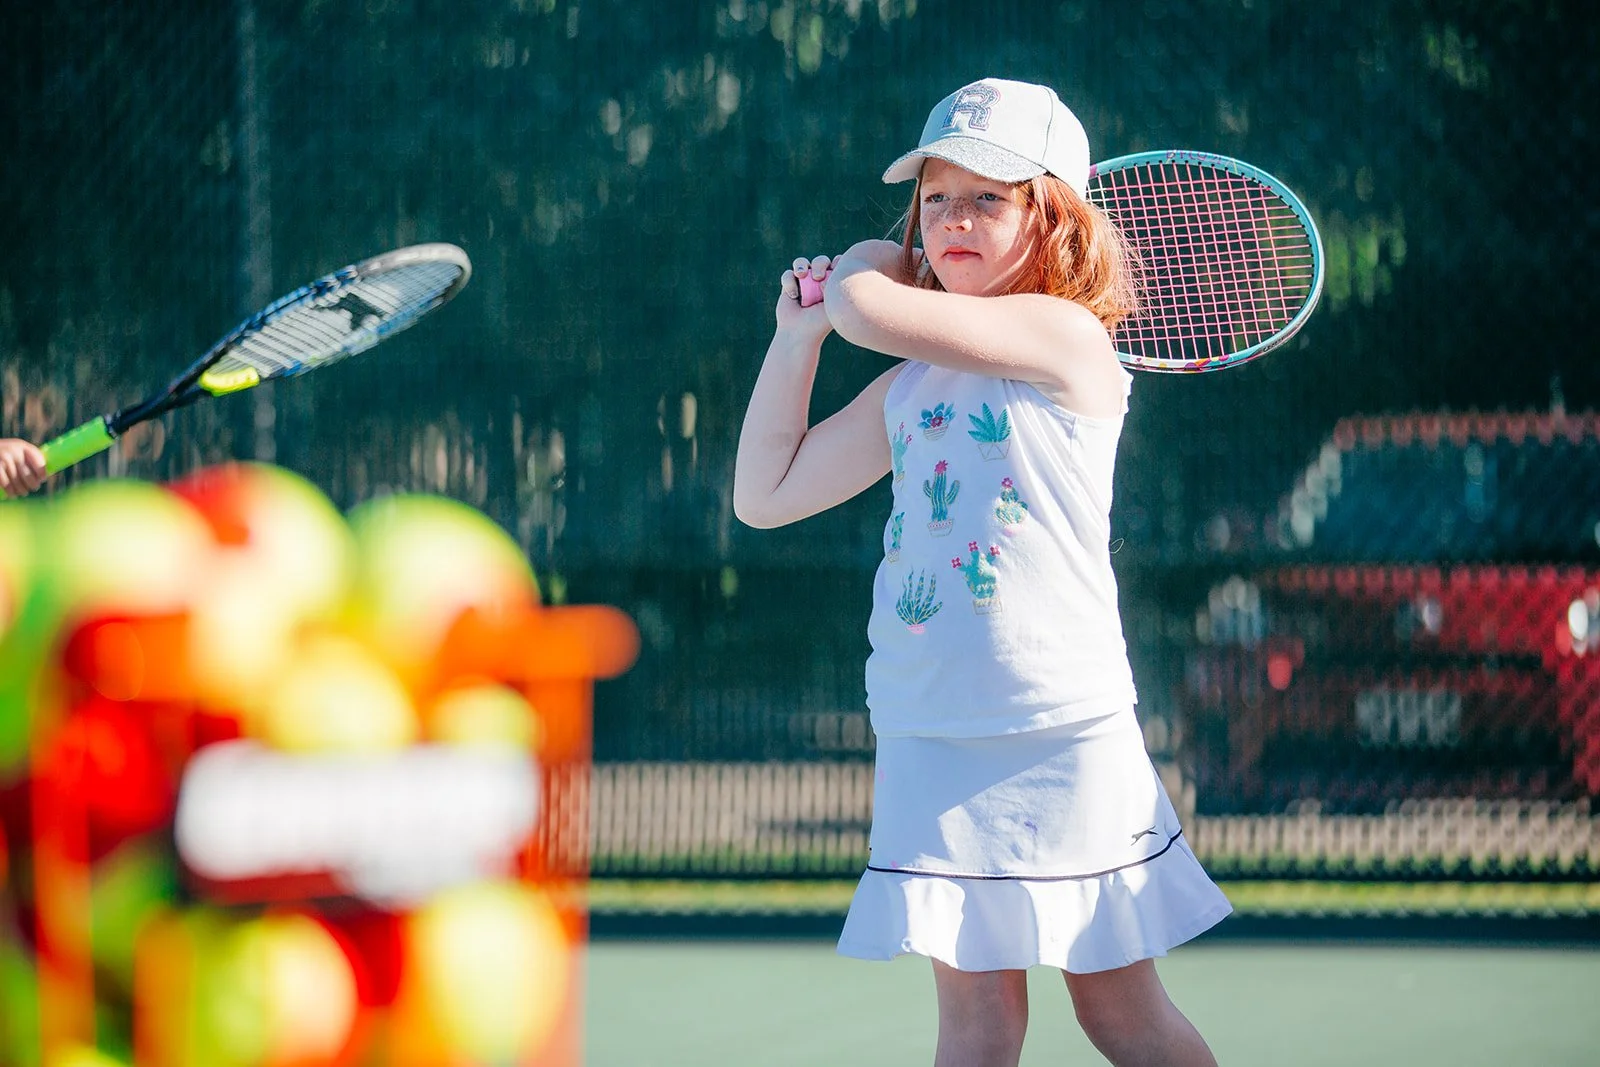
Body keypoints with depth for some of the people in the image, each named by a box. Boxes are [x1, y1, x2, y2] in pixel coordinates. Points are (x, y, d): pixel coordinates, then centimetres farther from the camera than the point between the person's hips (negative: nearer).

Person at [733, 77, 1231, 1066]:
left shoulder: (1063, 337, -8)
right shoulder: (909, 386, 13)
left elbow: (869, 308, -16)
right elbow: (767, 494, 22)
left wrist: (865, 267, 8)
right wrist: (796, 339, 15)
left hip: (1063, 740, -6)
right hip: (929, 749, 6)